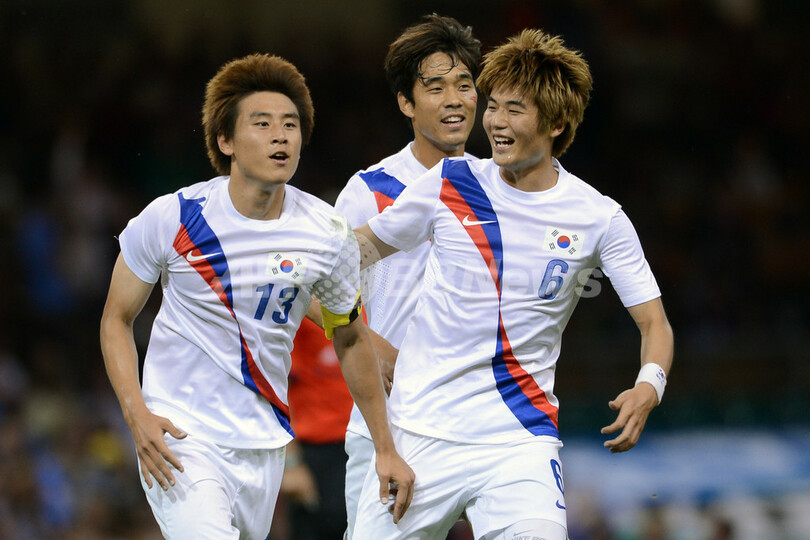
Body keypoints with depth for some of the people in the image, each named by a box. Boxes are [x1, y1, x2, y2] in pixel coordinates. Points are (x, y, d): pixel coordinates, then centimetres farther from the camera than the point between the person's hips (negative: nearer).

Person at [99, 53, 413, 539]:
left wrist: (385, 448, 11)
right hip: (180, 439, -4)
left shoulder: (329, 234, -3)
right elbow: (117, 320, 1)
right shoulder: (170, 219, -11)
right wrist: (138, 415, -14)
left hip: (265, 447, 4)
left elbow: (351, 339, 11)